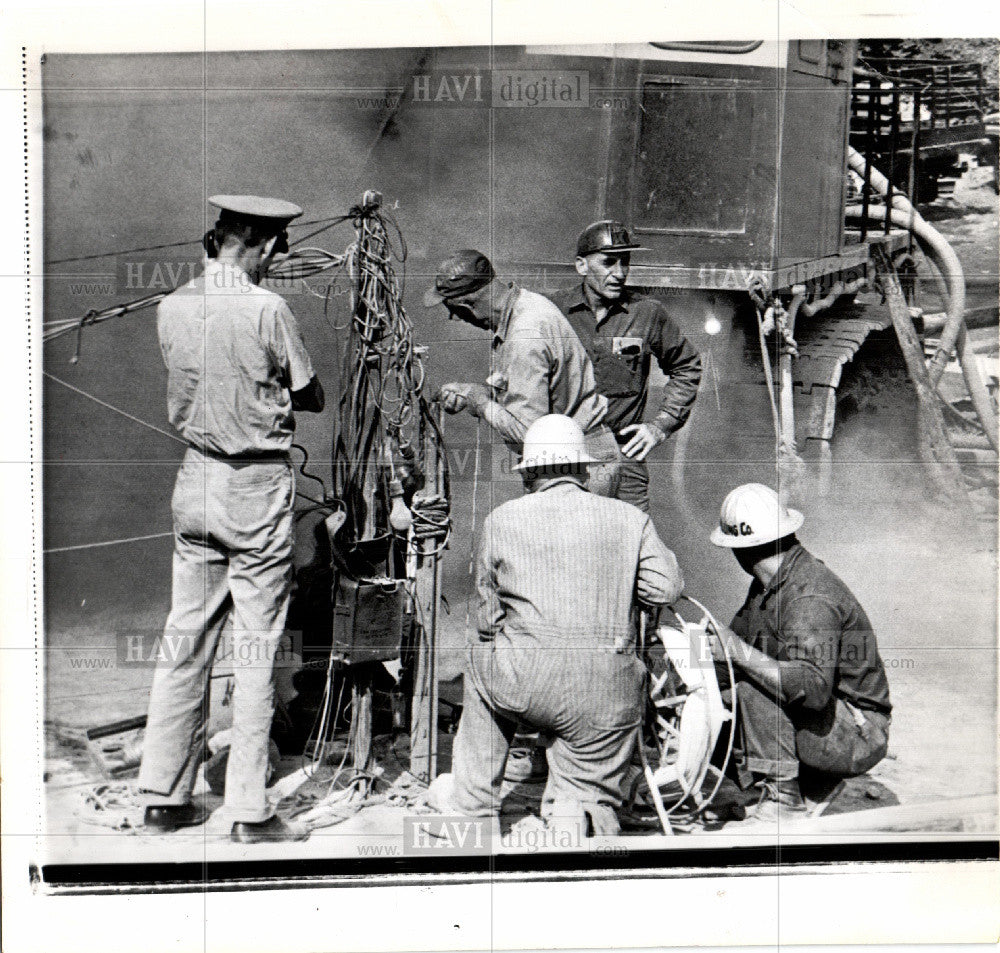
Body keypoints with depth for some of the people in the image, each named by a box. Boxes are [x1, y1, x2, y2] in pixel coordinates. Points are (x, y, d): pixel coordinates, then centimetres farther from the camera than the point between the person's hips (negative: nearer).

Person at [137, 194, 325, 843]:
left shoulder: (172, 308, 4)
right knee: (257, 649, 2)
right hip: (258, 483, -5)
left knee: (184, 642, 12)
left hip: (196, 477, 6)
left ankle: (164, 797, 21)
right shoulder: (266, 309, -13)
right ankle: (250, 811, 10)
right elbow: (313, 398, -3)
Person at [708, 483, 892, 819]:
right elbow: (739, 633, 13)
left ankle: (782, 791, -18)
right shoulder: (769, 582, 4)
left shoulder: (810, 599, -26)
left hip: (857, 738, -9)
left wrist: (741, 653, -32)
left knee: (751, 682, -27)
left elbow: (813, 688, -37)